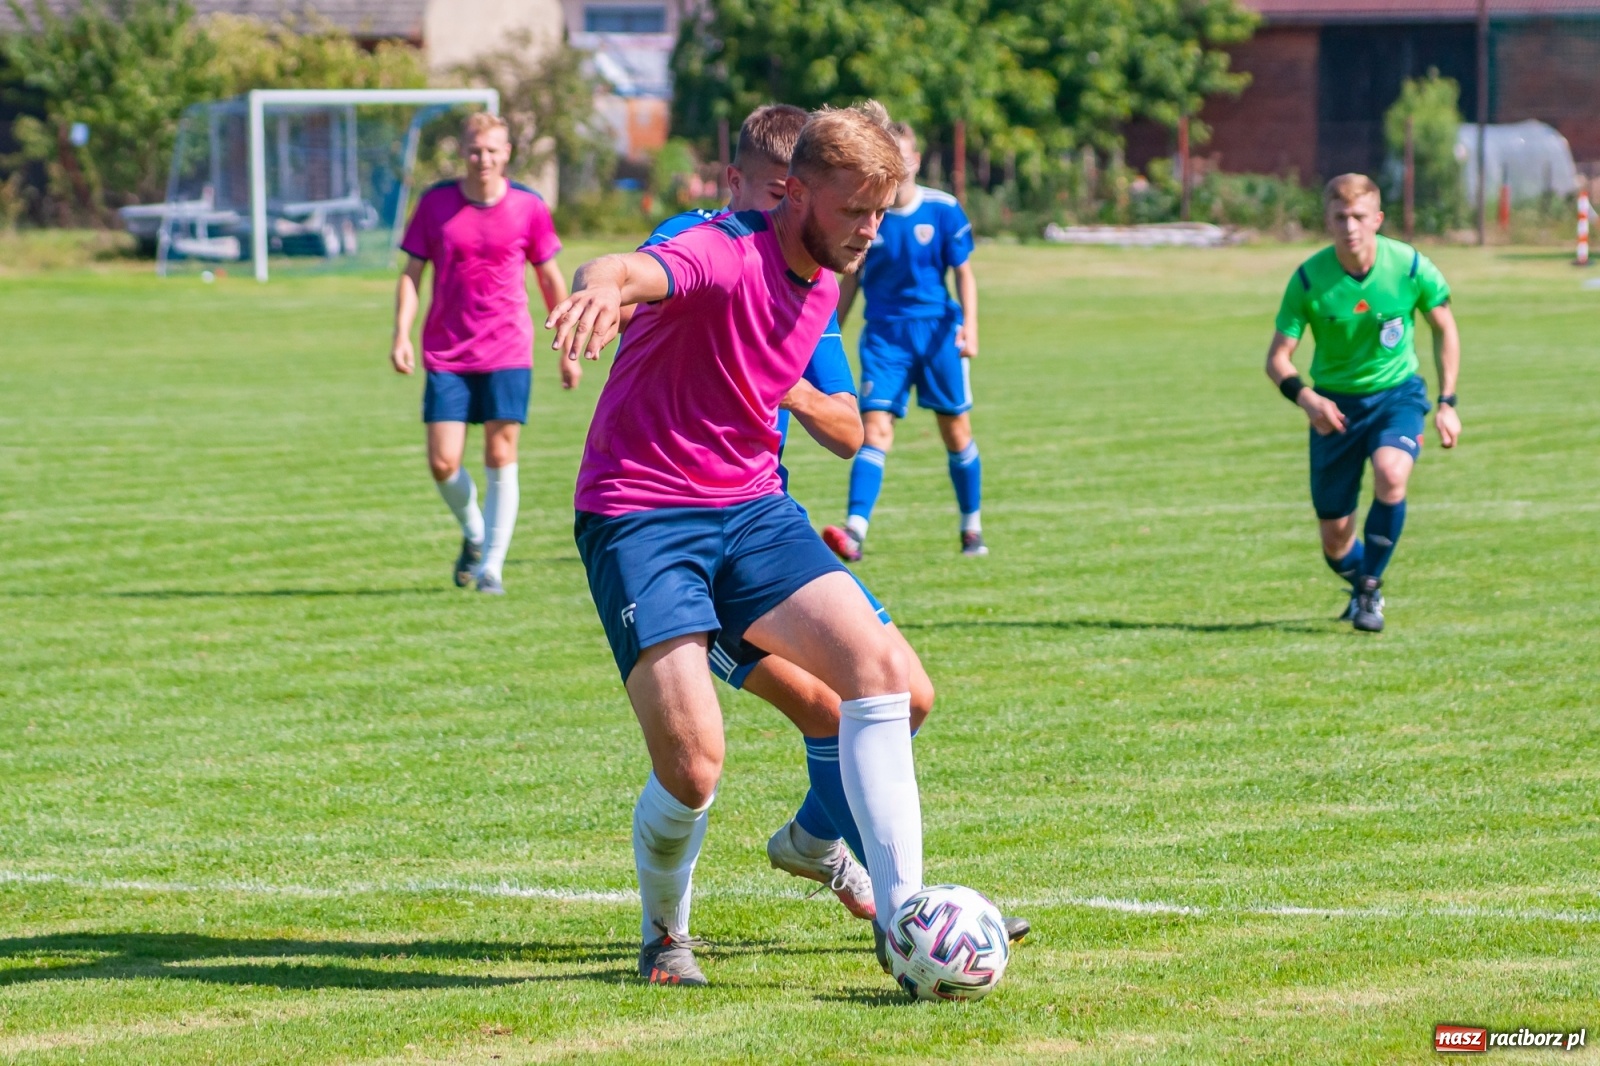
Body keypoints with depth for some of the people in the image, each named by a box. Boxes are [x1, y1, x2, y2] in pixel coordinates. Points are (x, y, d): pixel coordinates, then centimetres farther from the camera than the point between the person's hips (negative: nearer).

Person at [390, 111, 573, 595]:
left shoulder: (528, 207, 0)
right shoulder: (435, 203, 0)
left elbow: (550, 279, 10)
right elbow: (411, 273, 4)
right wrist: (402, 334, -9)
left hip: (507, 354, -1)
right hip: (446, 354, 1)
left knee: (501, 456, -5)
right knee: (443, 463, -5)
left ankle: (492, 565, 3)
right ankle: (474, 533, 24)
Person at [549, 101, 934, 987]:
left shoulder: (822, 283, 8)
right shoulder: (728, 255, -19)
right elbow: (628, 272, -44)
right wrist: (603, 286, -65)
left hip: (750, 510, 7)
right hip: (639, 515, -7)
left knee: (879, 669, -13)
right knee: (693, 769, -16)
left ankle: (901, 909, -7)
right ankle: (665, 936, 15)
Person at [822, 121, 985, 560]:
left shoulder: (943, 210, -4)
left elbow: (963, 273, 2)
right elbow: (850, 279, 10)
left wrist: (969, 324, -13)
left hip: (938, 331, 0)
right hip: (883, 335, 0)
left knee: (956, 430, 9)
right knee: (875, 429, -14)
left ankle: (972, 529, 25)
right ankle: (854, 531, -26)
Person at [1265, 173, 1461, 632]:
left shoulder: (1410, 267, -13)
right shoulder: (1309, 279, -14)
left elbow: (1444, 328, 4)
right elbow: (1277, 357, -10)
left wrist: (1447, 403, 0)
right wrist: (1305, 397, -31)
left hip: (1397, 392, -1)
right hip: (1335, 404, 1)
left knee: (1390, 473, -33)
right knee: (1335, 538, 2)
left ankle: (1370, 588, -14)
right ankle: (1362, 585, 38)